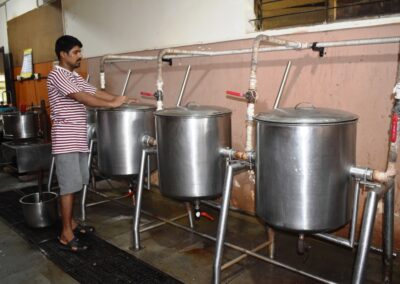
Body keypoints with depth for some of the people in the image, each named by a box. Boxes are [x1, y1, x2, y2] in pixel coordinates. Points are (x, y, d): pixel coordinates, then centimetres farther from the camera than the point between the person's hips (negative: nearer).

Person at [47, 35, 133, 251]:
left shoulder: (76, 77, 17)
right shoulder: (57, 75, -12)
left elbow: (96, 93, 12)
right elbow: (82, 98, -21)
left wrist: (122, 100, 1)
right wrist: (112, 104, -18)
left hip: (78, 138, 9)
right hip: (66, 139, -9)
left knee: (75, 183, 15)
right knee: (69, 185, -5)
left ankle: (70, 222, 28)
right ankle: (66, 234, 4)